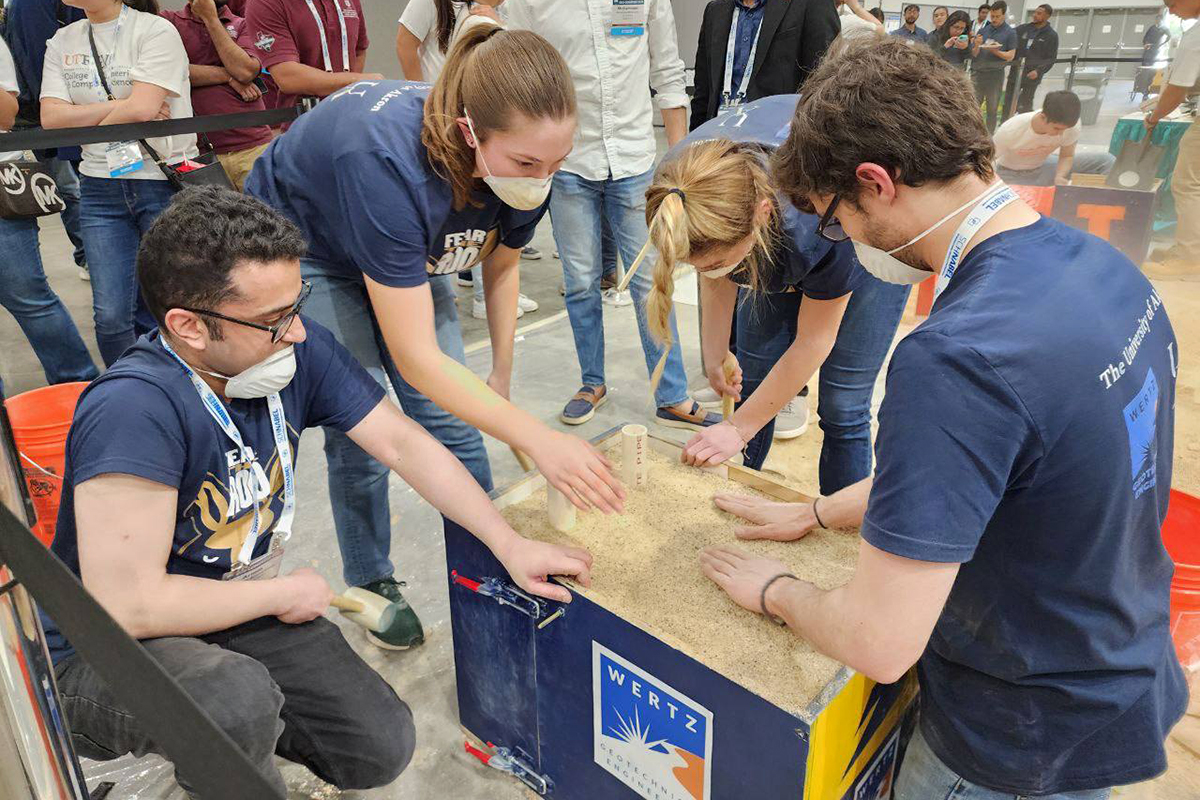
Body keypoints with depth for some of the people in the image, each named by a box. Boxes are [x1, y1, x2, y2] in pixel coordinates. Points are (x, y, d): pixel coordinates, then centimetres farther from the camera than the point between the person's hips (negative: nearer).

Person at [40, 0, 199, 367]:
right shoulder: (63, 41, 12)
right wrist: (120, 106, -9)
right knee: (111, 316, 2)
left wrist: (87, 124, 0)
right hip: (101, 188, 4)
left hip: (166, 182, -4)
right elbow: (51, 117, 1)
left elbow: (142, 108, -16)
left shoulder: (156, 30, -5)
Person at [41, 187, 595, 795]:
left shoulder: (297, 351, -14)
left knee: (383, 748, 0)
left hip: (237, 609, 6)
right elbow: (127, 605, -32)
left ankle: (227, 730, 24)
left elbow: (402, 442, -8)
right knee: (240, 700, -37)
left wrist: (510, 545, -13)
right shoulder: (134, 409, -32)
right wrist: (286, 591, -18)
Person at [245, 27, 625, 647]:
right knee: (361, 433, -6)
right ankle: (371, 584, 19)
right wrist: (538, 440, -46)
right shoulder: (388, 165, -44)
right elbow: (416, 358, -42)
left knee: (455, 423, -1)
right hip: (304, 248, -5)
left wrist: (502, 376, 1)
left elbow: (501, 265, -2)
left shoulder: (523, 160, -24)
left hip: (406, 251, 5)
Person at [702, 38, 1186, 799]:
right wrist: (815, 513, 9)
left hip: (1031, 736, -7)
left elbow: (879, 643, -31)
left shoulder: (958, 359, -36)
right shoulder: (1103, 262, -6)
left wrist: (776, 590, -10)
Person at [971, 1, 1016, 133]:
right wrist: (977, 46, -15)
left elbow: (1010, 56, -3)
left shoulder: (1010, 33, 1)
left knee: (993, 108, 4)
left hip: (995, 74, -2)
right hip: (977, 72, 2)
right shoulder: (983, 30, 7)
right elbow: (974, 54, 6)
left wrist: (996, 51, -19)